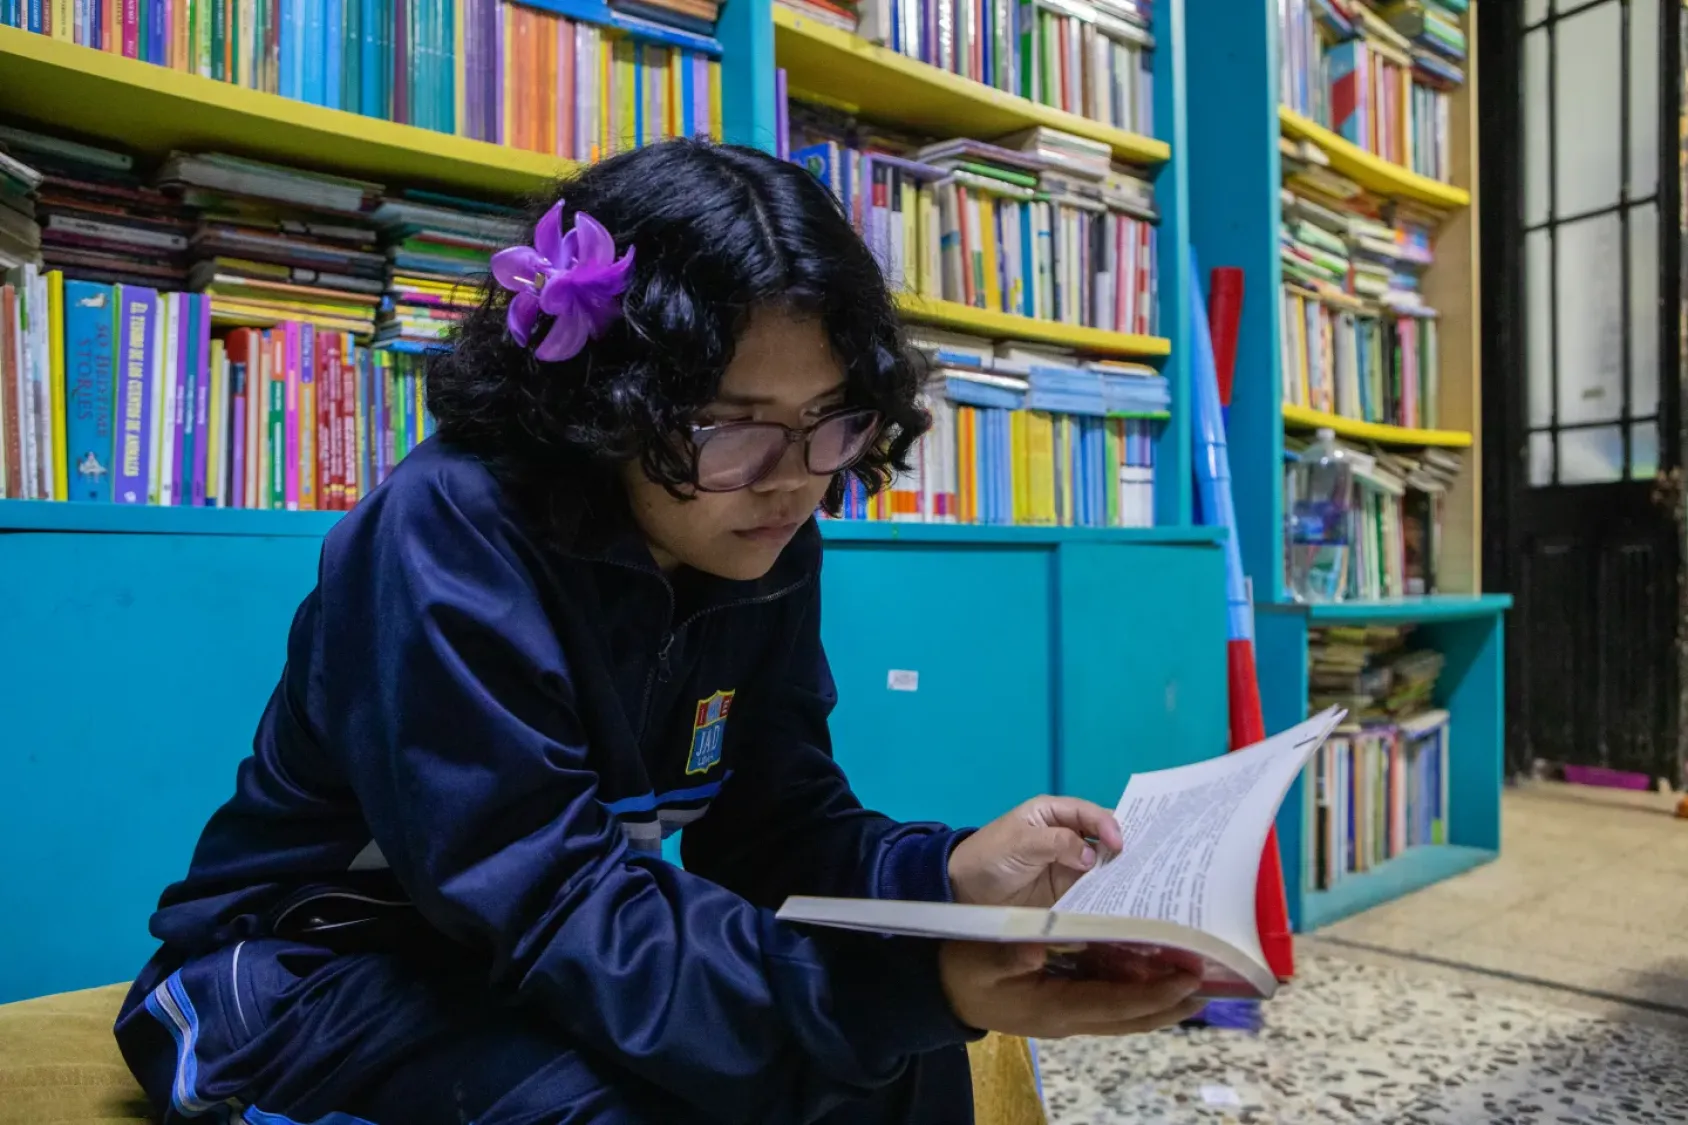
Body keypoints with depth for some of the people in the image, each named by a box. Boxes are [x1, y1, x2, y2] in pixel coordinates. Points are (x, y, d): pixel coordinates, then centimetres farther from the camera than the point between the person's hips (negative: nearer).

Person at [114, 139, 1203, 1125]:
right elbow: (559, 900, -33)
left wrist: (951, 875, -26)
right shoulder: (448, 539, -28)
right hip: (317, 976, -4)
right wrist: (923, 986, -41)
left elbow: (775, 829, -6)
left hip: (543, 959, 5)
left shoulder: (765, 549, -8)